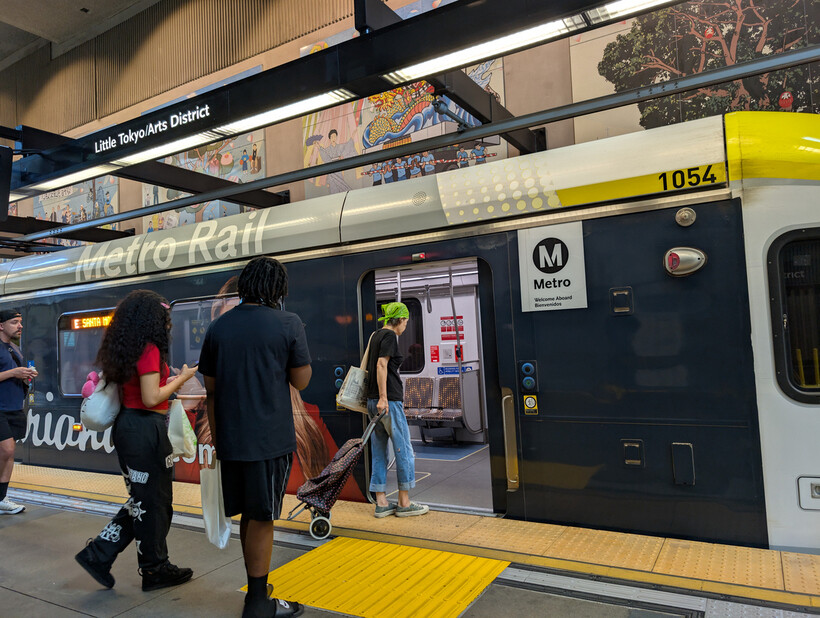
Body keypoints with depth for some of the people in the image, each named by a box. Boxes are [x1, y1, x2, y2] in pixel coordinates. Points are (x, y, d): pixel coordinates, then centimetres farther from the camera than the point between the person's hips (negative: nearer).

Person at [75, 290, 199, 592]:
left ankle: (98, 554, 23)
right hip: (146, 429, -9)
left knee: (142, 500, 21)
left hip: (127, 424, 9)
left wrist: (169, 384, 17)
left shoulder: (125, 348, 10)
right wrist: (182, 378, -10)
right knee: (153, 501, 6)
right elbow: (151, 399, -21)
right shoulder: (149, 349, -18)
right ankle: (155, 569, 21)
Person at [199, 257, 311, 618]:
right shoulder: (288, 324, -9)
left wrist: (216, 438, 17)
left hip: (230, 438, 5)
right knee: (262, 519, 6)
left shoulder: (218, 327, 5)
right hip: (271, 438, -5)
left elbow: (210, 388, 9)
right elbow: (301, 381, -4)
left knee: (248, 515, 18)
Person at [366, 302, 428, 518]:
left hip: (374, 400, 9)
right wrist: (383, 397, -22)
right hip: (389, 399, -9)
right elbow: (382, 365, -19)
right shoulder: (390, 335, -9)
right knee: (404, 451, 1)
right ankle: (404, 503, 8)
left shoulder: (376, 335, 17)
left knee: (379, 452, 9)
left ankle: (381, 504, 15)